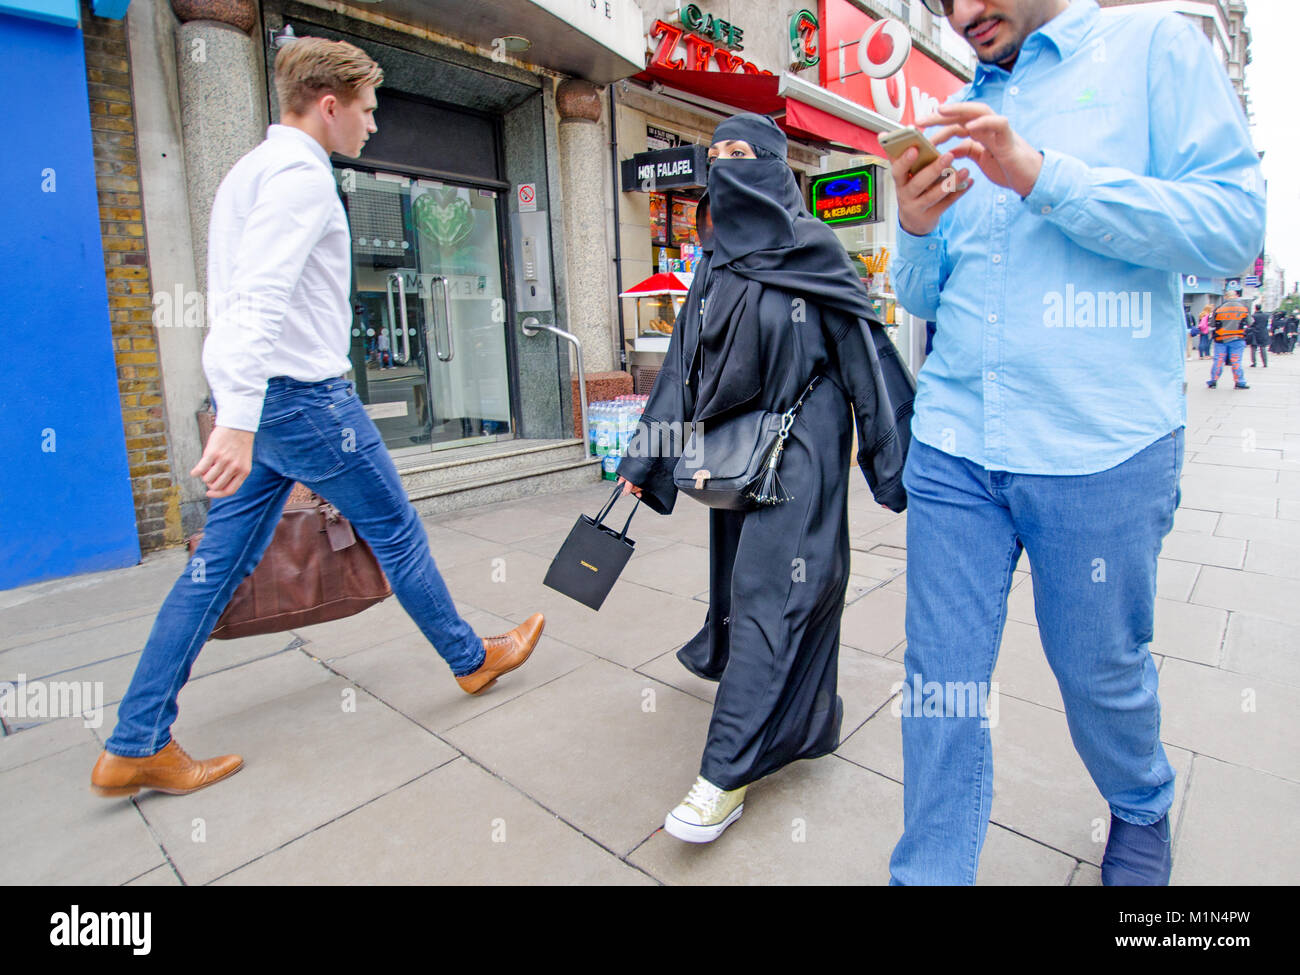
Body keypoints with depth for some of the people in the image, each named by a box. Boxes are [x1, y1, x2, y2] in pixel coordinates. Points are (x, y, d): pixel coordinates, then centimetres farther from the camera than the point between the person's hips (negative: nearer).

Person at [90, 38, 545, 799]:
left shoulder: (253, 169, 20)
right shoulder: (299, 172, -11)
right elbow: (263, 300, -25)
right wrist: (238, 420, -31)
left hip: (255, 401, 9)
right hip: (300, 395, -9)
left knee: (219, 563, 9)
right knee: (397, 532, 5)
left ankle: (136, 746, 16)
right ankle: (473, 660, 24)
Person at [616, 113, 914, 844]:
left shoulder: (812, 254, -4)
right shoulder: (716, 265, 12)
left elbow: (864, 351, -5)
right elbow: (684, 366, 11)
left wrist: (895, 461, -7)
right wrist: (644, 460, 8)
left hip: (800, 448, -6)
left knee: (773, 590, -7)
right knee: (739, 576, 17)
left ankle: (729, 771, -2)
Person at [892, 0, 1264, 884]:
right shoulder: (955, 122, 16)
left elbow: (1234, 226, -7)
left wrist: (1043, 176, -15)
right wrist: (917, 229, -5)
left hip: (1103, 447, -3)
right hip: (952, 447, 3)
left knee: (1101, 671, 14)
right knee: (940, 679, 5)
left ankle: (1142, 809, 46)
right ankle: (929, 874, 23)